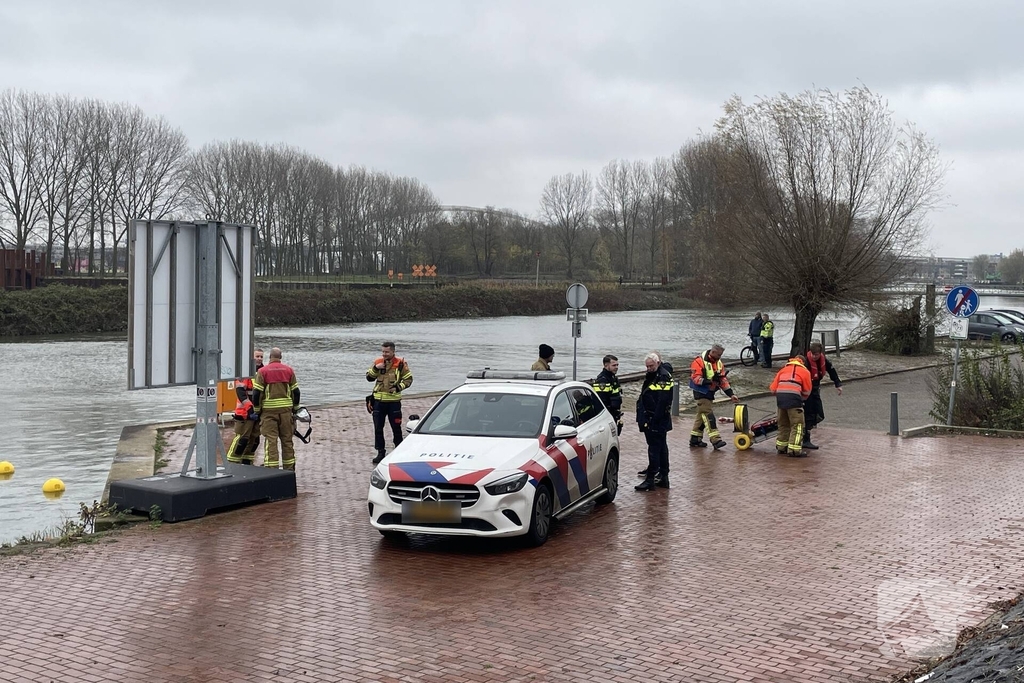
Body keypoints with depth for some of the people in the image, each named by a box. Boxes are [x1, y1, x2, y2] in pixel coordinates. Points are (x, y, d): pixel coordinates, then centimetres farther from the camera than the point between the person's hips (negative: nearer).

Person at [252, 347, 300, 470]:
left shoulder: (262, 371, -3)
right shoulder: (289, 370, 6)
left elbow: (256, 392, -7)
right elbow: (295, 391, 7)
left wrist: (257, 409, 3)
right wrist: (295, 408, 17)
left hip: (269, 409, -3)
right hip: (286, 409, 3)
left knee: (270, 439, -2)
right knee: (287, 439, 11)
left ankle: (271, 468, -7)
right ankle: (289, 468, 17)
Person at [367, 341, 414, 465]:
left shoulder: (400, 364, -5)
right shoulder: (378, 362, 5)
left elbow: (408, 379, 1)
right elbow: (369, 378, 8)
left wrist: (398, 387, -14)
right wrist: (375, 368, -9)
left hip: (394, 400, -3)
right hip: (378, 400, 3)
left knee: (396, 427, 7)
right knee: (378, 428, 6)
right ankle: (380, 452, 16)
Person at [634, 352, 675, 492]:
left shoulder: (663, 377, -16)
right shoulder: (652, 375, 15)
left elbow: (662, 402, -23)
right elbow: (645, 397, 20)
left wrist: (654, 421, -25)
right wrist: (642, 418, 16)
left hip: (657, 421, -10)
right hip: (651, 420, 10)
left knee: (654, 449, -7)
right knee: (661, 448, 14)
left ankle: (650, 479, -6)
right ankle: (663, 477, 20)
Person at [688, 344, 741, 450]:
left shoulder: (718, 363, 7)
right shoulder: (700, 361, -18)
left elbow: (723, 380, 7)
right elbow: (695, 378, -23)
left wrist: (731, 394, -1)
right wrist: (709, 381, -33)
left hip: (710, 393, 9)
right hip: (701, 393, -9)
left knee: (702, 416, 13)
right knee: (709, 415, -14)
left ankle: (695, 440, 22)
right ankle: (716, 440, -17)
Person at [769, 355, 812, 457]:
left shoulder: (783, 370, 26)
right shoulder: (805, 371, 14)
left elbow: (773, 388, 18)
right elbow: (806, 391, 15)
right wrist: (801, 399, 34)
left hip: (780, 396, 5)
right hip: (793, 397, -5)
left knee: (783, 423, 20)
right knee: (797, 425, -1)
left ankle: (781, 447, 26)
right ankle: (794, 450, -7)